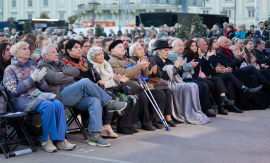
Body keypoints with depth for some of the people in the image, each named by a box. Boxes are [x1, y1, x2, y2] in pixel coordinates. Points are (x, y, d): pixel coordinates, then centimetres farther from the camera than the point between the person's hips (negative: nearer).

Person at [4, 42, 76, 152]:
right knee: (48, 105, -33)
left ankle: (60, 139, -27)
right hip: (22, 100, -6)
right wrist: (31, 79, -11)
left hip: (37, 97, 6)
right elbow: (13, 91, -9)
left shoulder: (32, 68, 22)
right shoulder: (10, 70, 4)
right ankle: (46, 140, -23)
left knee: (58, 104, -26)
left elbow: (44, 88, 19)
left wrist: (39, 79, -4)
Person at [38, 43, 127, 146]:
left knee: (95, 100, -22)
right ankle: (109, 103, -14)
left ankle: (95, 136, -30)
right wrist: (70, 77, 3)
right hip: (60, 96, -7)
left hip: (75, 96, 7)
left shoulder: (61, 63, 31)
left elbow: (76, 71, 13)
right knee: (85, 82, -29)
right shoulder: (43, 67, 9)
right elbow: (55, 78, -11)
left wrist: (62, 73, 0)